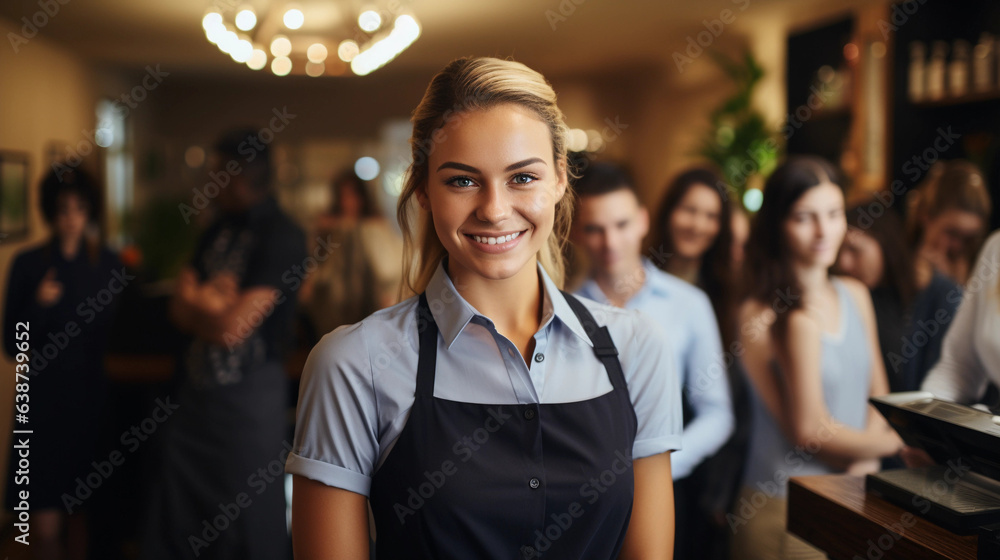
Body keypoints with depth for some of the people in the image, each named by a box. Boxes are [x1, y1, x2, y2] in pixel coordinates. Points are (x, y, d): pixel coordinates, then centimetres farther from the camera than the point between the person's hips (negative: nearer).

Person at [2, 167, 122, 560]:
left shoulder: (109, 264, 3)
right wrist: (38, 305, -17)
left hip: (93, 400, 1)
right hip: (43, 403, -1)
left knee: (83, 514, 8)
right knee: (46, 525, -3)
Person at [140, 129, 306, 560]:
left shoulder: (282, 238, -13)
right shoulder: (218, 231, 11)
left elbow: (231, 328, -17)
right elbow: (180, 312, 7)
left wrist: (197, 298, 0)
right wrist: (215, 303, -12)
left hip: (249, 397, -7)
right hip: (195, 392, 7)